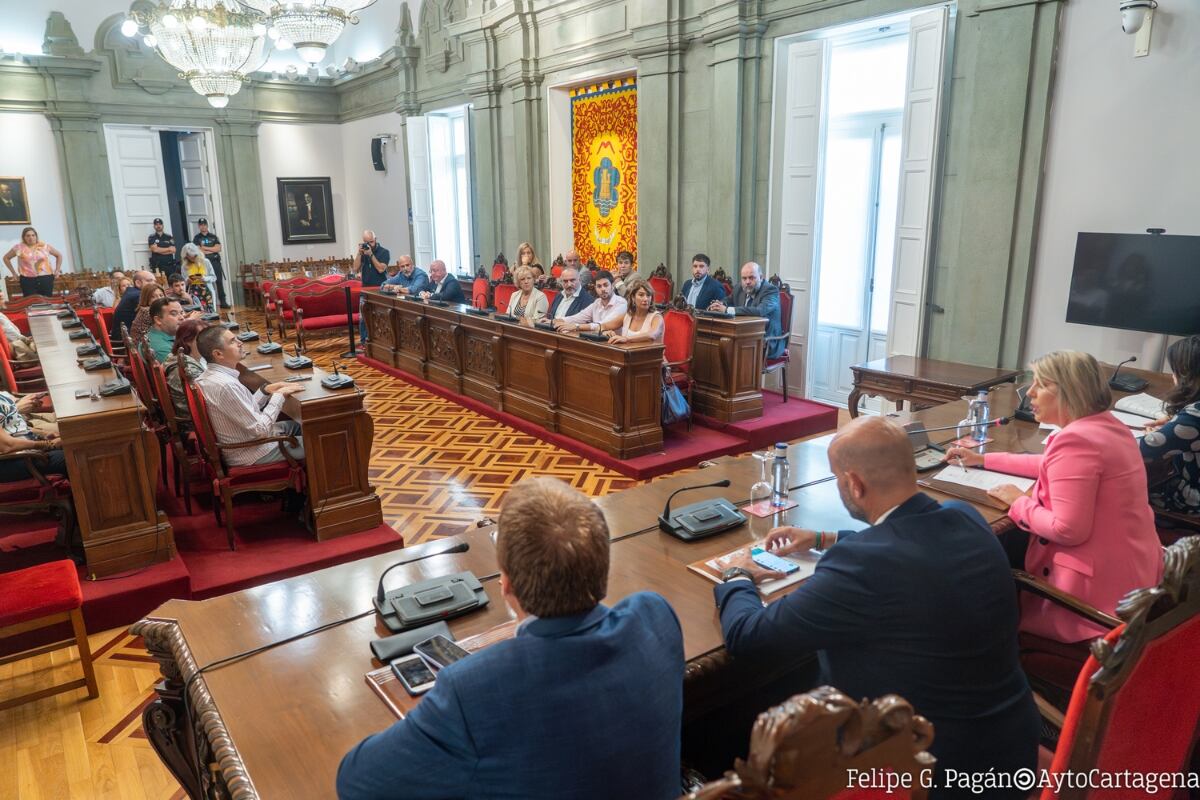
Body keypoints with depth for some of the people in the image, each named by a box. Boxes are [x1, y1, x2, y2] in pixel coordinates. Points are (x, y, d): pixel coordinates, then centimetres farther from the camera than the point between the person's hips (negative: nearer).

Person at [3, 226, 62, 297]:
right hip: (27, 280, 0)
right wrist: (13, 273, 11)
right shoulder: (18, 247, 4)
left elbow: (59, 255, 17)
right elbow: (6, 258, 18)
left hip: (46, 278, 1)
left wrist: (57, 270, 9)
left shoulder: (45, 245, 5)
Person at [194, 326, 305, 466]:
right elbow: (260, 430, -27)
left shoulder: (209, 376, -1)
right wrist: (279, 395, -18)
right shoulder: (225, 385, -30)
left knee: (298, 424, 24)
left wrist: (266, 391, -3)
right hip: (252, 455, -9)